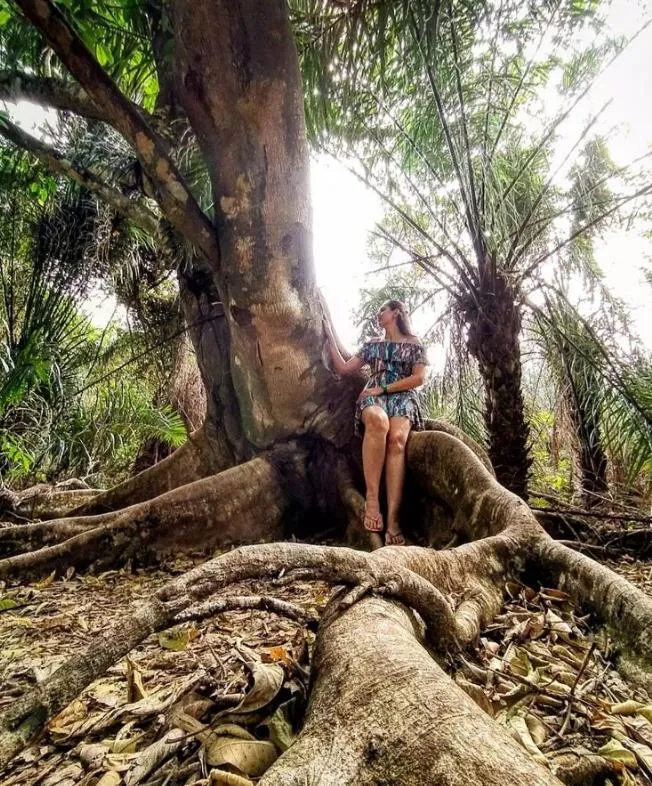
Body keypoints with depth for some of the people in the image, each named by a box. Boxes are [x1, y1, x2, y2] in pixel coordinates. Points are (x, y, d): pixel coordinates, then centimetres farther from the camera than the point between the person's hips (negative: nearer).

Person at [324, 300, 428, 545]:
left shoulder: (414, 344, 15)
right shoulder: (372, 344, 25)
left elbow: (419, 378, 2)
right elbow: (343, 368, 20)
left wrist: (384, 388, -7)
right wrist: (330, 337, 19)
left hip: (403, 397, -1)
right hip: (373, 395, 2)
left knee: (397, 438, -36)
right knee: (378, 421, -40)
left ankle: (393, 519, -43)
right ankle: (371, 499, -39)